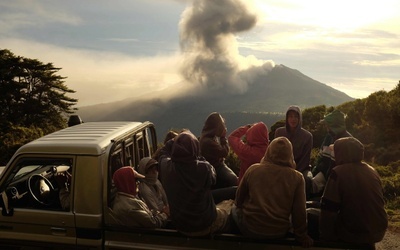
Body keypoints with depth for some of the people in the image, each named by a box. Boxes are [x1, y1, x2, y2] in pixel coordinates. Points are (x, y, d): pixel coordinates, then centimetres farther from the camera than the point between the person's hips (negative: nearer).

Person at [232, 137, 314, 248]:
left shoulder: (253, 169, -10)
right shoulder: (297, 177, -11)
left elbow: (239, 198, 4)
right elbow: (299, 211, -6)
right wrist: (301, 235, 10)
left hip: (250, 228, -1)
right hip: (279, 232, 1)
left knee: (235, 209, 29)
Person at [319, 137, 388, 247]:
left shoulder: (338, 172, -16)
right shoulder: (372, 171, 3)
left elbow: (329, 209, -16)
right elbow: (376, 202, 15)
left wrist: (325, 236, -5)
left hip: (354, 233, -6)